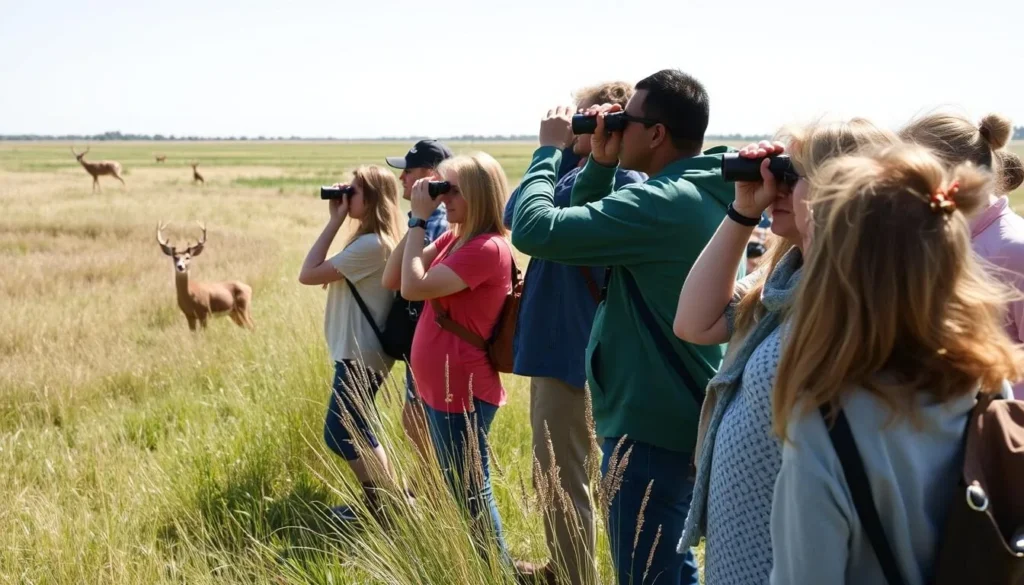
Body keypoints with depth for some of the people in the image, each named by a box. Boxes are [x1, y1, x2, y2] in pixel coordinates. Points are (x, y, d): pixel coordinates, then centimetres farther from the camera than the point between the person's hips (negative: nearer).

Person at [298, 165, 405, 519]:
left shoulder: (371, 244, -22)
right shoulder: (374, 239, 9)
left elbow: (308, 275, -20)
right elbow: (320, 273, 14)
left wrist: (335, 221, -17)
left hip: (361, 354, -10)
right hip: (359, 350, 10)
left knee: (341, 434, -2)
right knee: (353, 431, 16)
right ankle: (383, 499, 25)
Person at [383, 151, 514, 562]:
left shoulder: (488, 248, -19)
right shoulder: (453, 240, 9)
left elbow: (414, 288, -24)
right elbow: (391, 279, 7)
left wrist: (419, 221, -16)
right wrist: (418, 219, 0)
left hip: (461, 391, -10)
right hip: (439, 387, 10)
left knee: (471, 494, 0)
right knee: (461, 490, 18)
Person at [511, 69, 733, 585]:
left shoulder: (665, 202, -24)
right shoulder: (697, 194, 8)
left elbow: (533, 229, -26)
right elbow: (590, 225, 17)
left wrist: (549, 149, -12)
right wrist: (601, 164, 3)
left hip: (651, 423, -10)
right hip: (679, 415, 10)